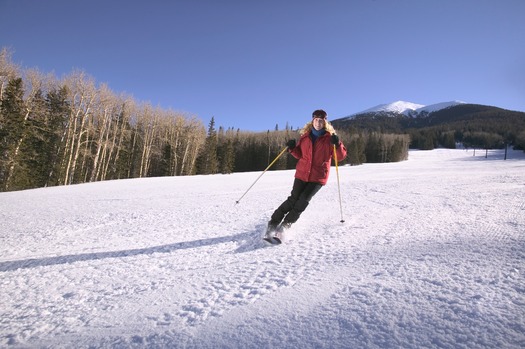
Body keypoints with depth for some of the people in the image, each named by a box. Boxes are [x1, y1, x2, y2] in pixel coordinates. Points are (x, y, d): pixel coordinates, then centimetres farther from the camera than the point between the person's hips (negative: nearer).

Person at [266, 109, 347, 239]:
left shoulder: (329, 137, -1)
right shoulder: (305, 135, 7)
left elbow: (341, 156, -4)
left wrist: (337, 144, -22)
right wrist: (292, 148, -5)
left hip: (318, 177, -2)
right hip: (302, 173, 2)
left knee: (303, 201, -12)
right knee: (293, 199, -6)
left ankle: (285, 225, -1)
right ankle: (273, 223, 4)